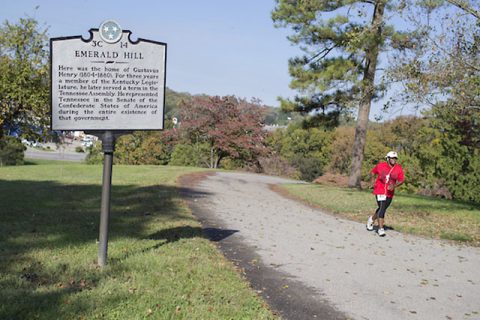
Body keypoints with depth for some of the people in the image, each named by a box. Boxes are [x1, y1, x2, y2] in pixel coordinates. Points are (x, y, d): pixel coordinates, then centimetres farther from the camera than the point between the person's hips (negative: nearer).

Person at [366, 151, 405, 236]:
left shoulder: (398, 169, -4)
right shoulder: (380, 165, -6)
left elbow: (402, 180, -4)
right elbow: (373, 172, 12)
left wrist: (394, 186, -20)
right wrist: (373, 180, 0)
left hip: (390, 193, 4)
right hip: (380, 191, -4)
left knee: (382, 209, 16)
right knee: (382, 208, -14)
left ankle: (372, 219, 45)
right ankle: (380, 229, -8)